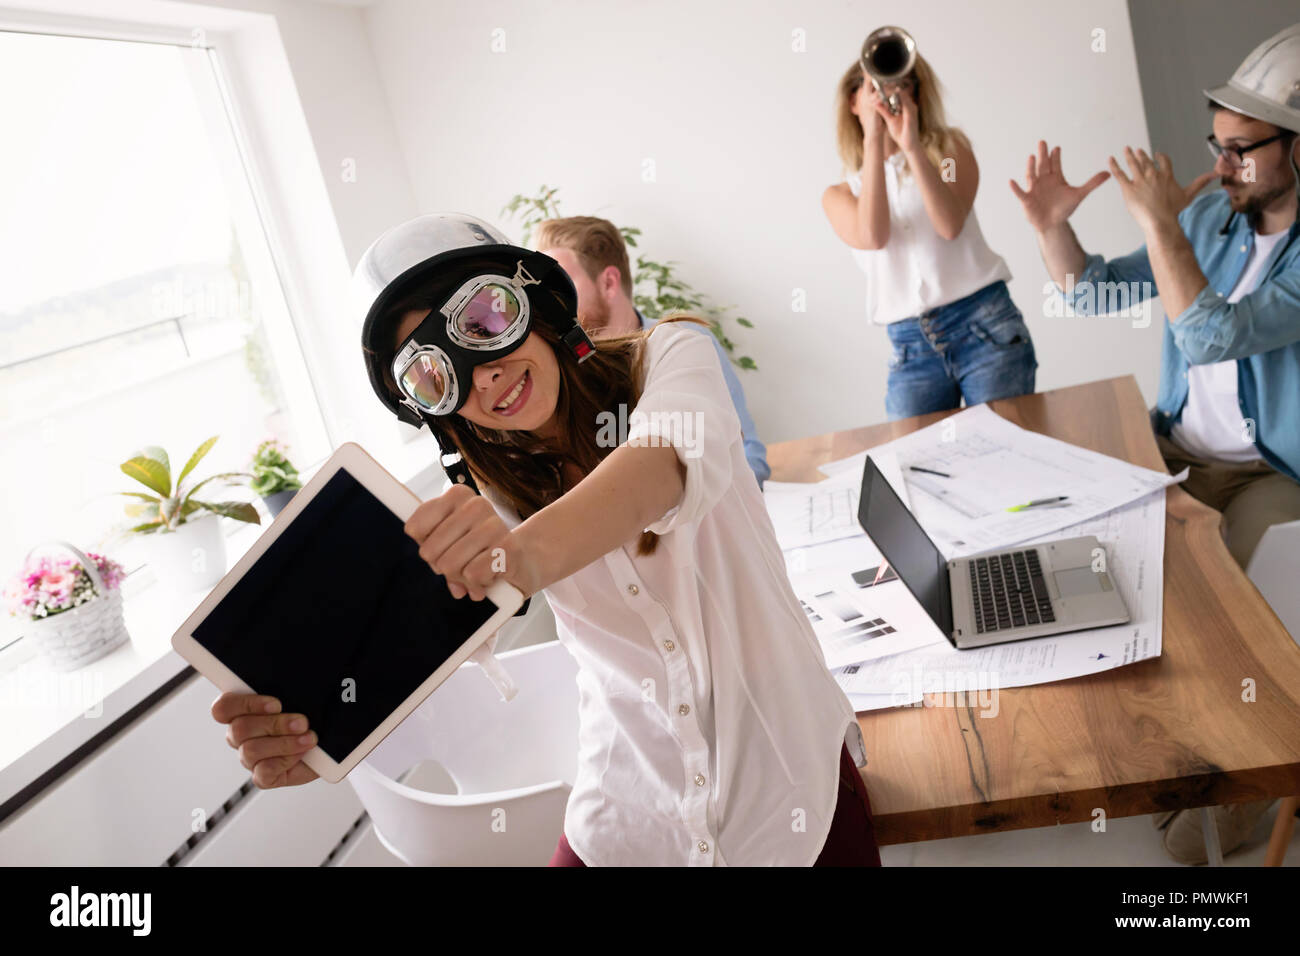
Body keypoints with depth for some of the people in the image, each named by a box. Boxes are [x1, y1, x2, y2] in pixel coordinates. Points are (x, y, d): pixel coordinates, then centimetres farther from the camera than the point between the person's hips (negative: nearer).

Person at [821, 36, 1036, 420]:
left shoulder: (948, 147, 9)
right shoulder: (839, 194, 10)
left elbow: (951, 225, -11)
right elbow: (873, 238, -14)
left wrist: (912, 147, -19)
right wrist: (874, 141, -14)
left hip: (986, 327, -1)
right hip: (910, 349, 1)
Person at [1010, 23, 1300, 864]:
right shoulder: (1209, 214, 3)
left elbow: (1213, 336, -30)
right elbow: (1096, 292, 6)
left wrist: (1158, 221, -26)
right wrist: (1051, 225, -11)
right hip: (1175, 449, 6)